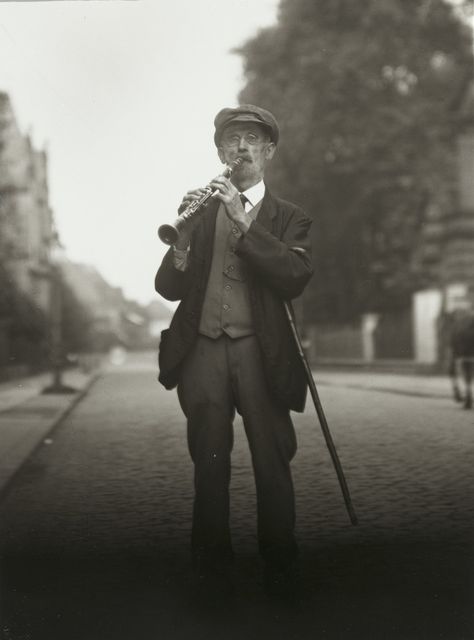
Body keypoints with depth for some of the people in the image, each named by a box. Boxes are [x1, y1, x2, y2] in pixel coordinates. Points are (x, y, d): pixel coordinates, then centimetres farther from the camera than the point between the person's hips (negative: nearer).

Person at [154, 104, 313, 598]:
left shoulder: (288, 219, 9)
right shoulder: (200, 212, 14)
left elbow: (296, 278, -11)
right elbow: (168, 289, 5)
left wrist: (243, 223, -19)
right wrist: (182, 240, -15)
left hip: (260, 354, -1)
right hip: (203, 352, 2)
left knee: (272, 467, -1)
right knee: (209, 468, 5)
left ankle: (278, 572, 10)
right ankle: (210, 567, 17)